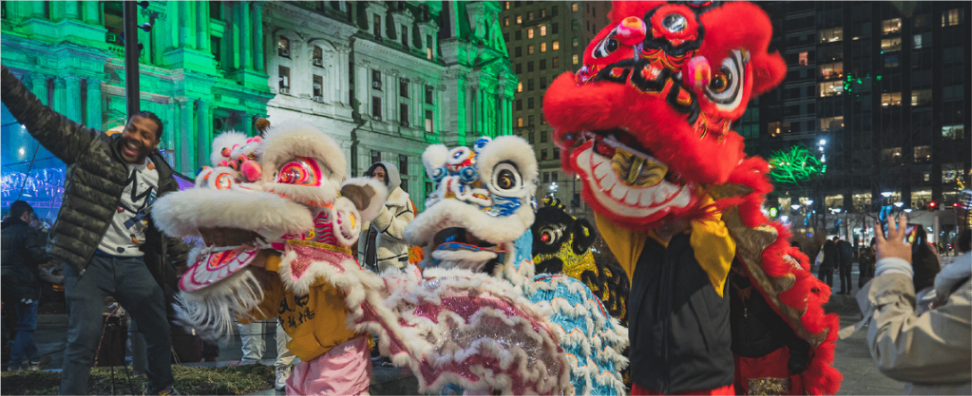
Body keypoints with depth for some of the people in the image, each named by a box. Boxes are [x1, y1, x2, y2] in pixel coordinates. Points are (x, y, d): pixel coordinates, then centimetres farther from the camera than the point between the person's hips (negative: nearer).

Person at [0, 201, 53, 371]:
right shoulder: (26, 231, -12)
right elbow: (38, 256, -21)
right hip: (23, 284, -8)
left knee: (24, 323, 18)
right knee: (27, 325, 0)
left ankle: (34, 359, 25)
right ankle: (15, 363, -1)